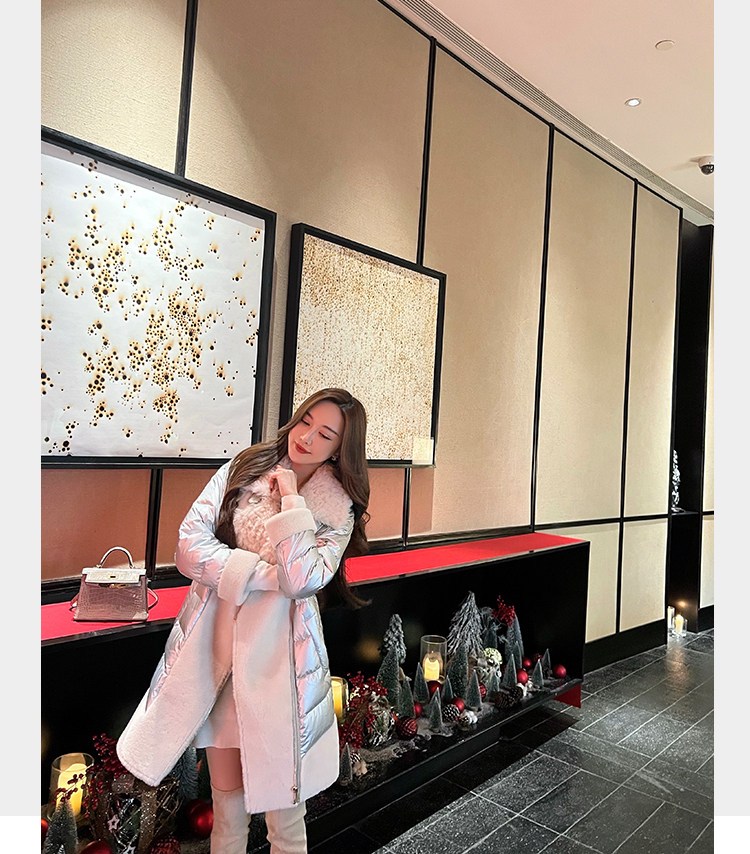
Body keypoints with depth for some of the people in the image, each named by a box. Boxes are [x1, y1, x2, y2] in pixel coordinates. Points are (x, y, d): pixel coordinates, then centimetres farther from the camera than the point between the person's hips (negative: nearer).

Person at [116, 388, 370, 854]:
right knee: (225, 789, 16)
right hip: (215, 646, 2)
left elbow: (301, 579, -20)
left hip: (277, 653, -1)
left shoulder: (339, 512, -3)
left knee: (278, 791, 11)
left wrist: (290, 499, -16)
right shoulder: (243, 469, 1)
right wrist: (267, 574, -15)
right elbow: (189, 547, -8)